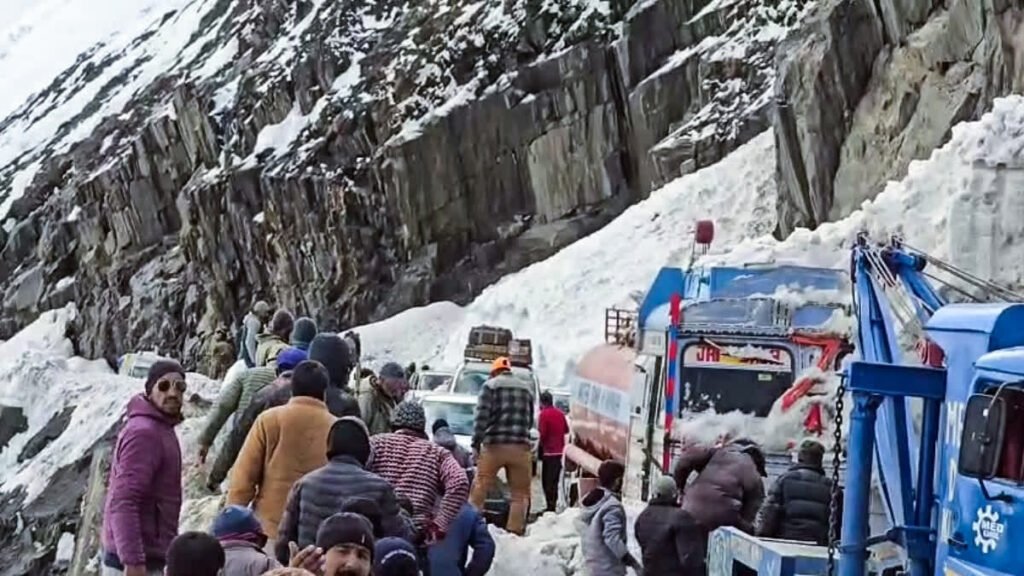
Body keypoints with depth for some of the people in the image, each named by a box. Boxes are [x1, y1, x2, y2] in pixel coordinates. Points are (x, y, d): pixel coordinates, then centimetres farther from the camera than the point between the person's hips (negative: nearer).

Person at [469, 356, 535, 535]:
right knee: (520, 493, 6)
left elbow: (482, 416, -7)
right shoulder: (527, 388, 16)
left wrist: (476, 444, -8)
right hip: (520, 447, 3)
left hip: (494, 445, -2)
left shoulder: (490, 385, 3)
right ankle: (514, 532, -1)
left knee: (480, 488, 1)